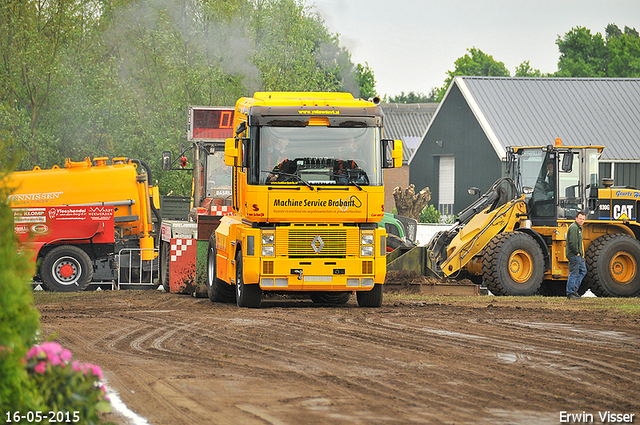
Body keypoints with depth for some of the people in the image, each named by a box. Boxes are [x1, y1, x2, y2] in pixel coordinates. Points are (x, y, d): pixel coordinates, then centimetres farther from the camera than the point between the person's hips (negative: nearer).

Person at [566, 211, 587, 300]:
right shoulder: (574, 227, -16)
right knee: (573, 274, -7)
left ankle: (574, 289, 18)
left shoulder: (579, 227, 19)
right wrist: (577, 253, -17)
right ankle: (571, 293, -3)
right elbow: (572, 242, -23)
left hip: (578, 255, 11)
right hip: (574, 255, -11)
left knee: (583, 271, 16)